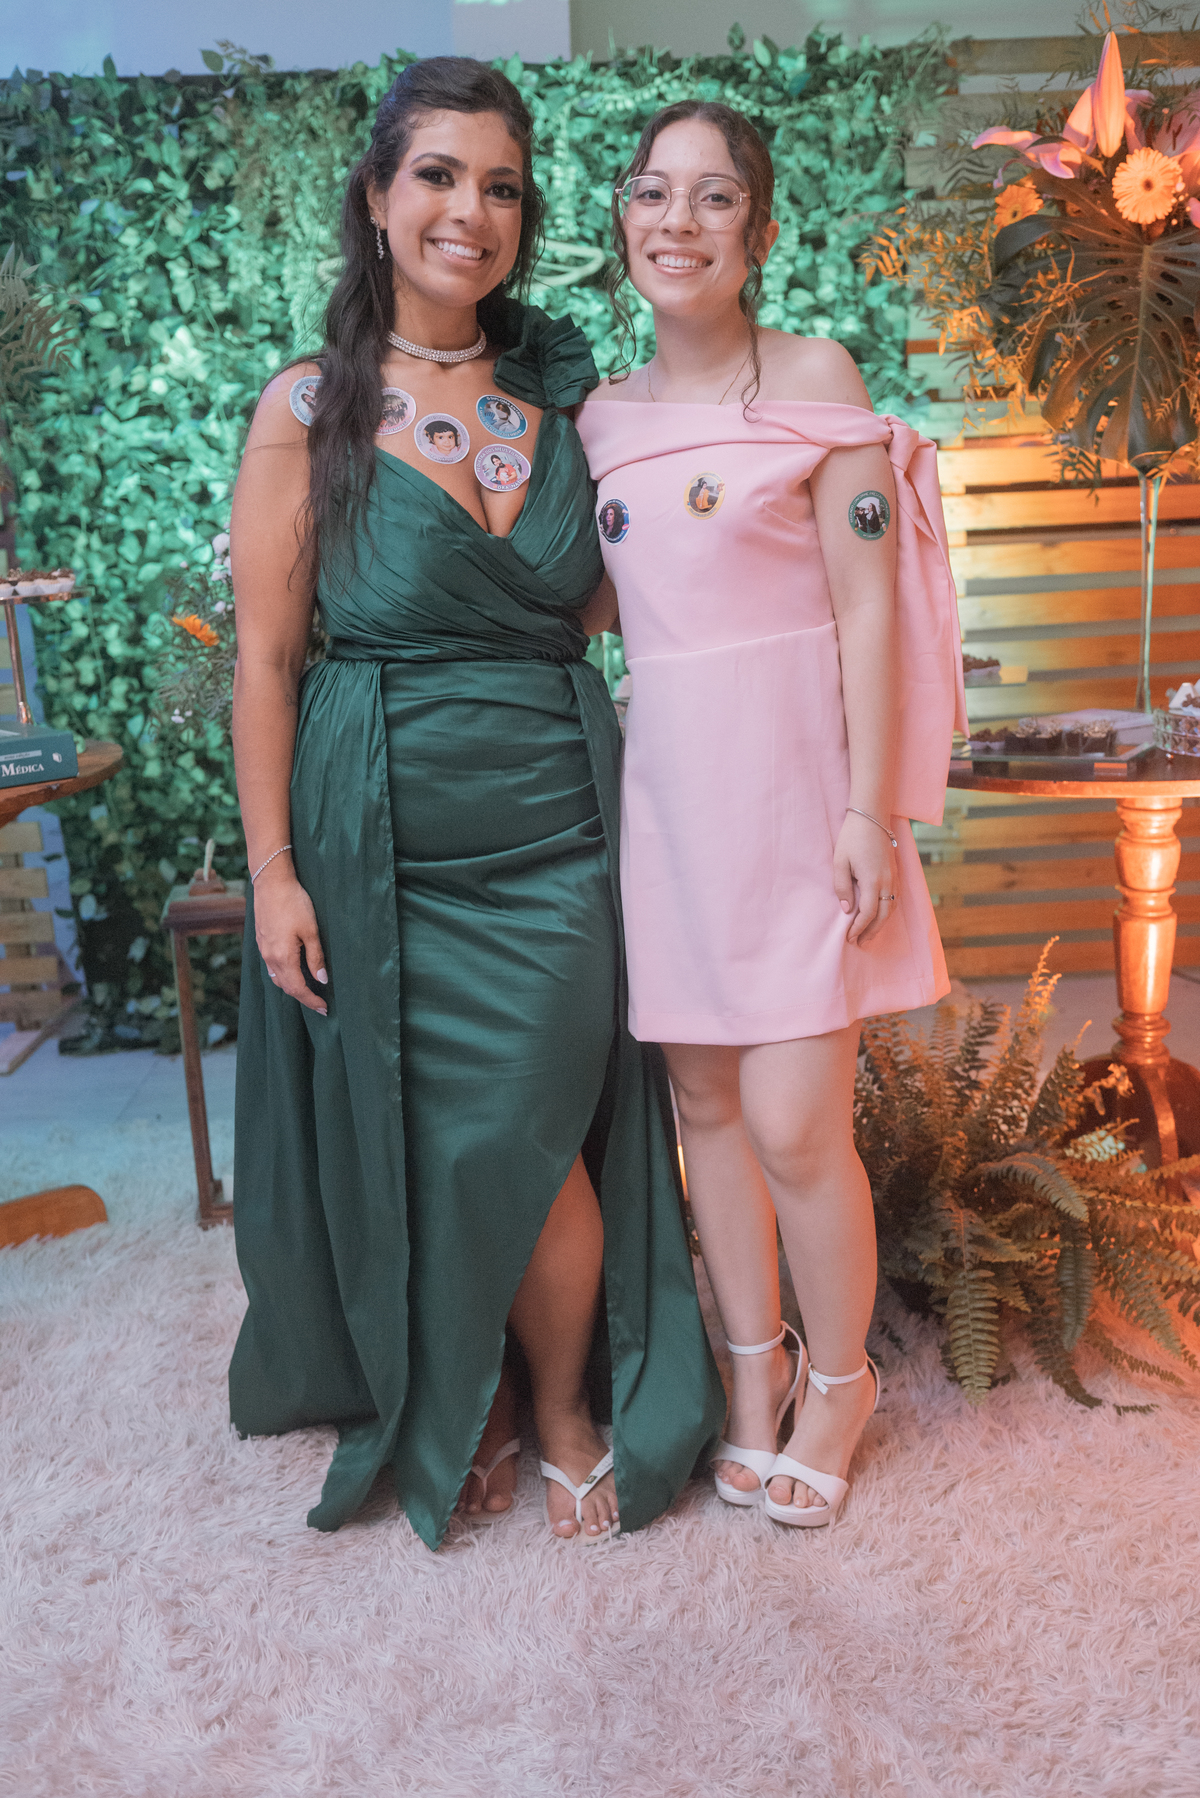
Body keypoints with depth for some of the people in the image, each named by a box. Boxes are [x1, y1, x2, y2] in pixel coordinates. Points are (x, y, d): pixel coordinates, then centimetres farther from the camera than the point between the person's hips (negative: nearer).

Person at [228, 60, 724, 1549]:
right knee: (410, 1149, 9)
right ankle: (445, 1413, 35)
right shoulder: (309, 410, -2)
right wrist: (272, 871, -6)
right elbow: (265, 657, -2)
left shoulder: (566, 394, 7)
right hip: (380, 841, -1)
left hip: (552, 828, 2)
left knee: (525, 1146, 2)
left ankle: (564, 1411, 30)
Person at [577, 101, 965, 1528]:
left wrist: (869, 809, -13)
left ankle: (839, 1380, 23)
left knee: (794, 1125, -5)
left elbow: (868, 605, -8)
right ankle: (756, 1361, 31)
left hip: (790, 780, -4)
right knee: (703, 1099, 10)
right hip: (665, 783, 5)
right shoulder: (602, 416, 11)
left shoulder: (815, 377, -2)